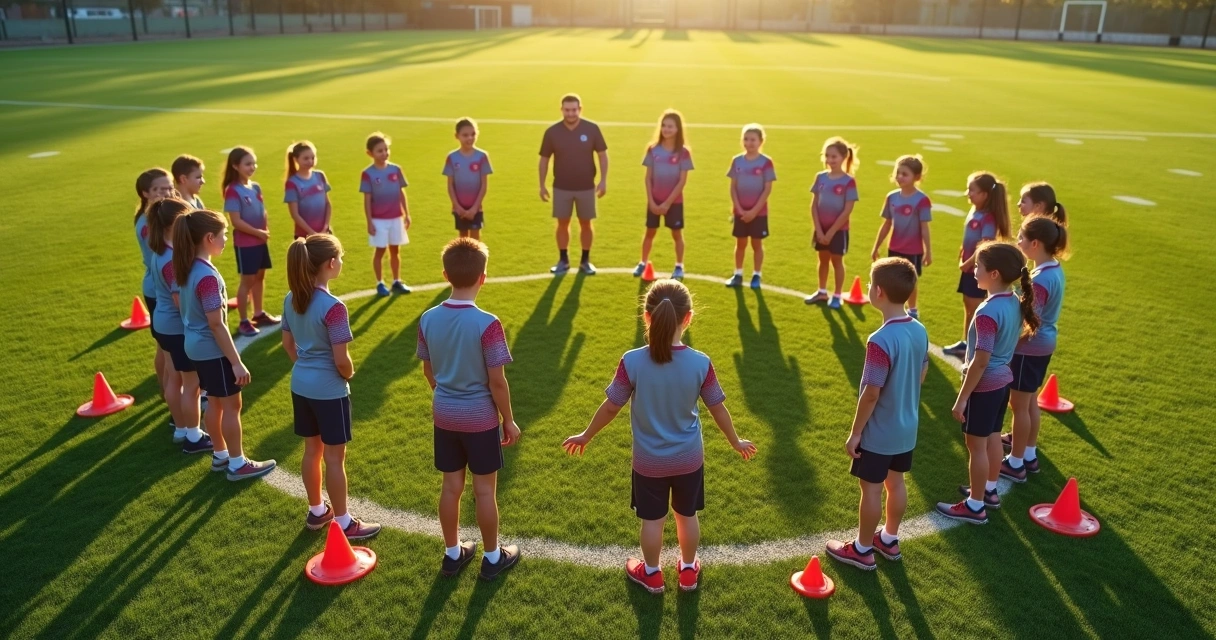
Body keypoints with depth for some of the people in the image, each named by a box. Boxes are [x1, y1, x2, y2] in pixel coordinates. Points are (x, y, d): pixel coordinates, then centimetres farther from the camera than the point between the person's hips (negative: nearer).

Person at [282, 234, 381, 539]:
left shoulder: (291, 300, 0)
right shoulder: (333, 307, -23)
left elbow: (288, 344, 10)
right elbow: (341, 360, -22)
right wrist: (349, 374, -2)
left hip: (301, 385, 7)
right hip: (329, 391, -7)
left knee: (312, 450, 20)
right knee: (334, 457, 5)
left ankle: (316, 511, 36)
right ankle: (344, 523, 18)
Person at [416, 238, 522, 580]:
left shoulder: (428, 319, -6)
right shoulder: (487, 324, -22)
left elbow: (428, 370, 7)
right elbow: (497, 382, -17)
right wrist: (509, 420, -3)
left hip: (444, 416, 5)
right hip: (480, 418, -4)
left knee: (451, 486, 17)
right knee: (484, 490, 10)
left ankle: (453, 553, 32)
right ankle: (492, 557, 26)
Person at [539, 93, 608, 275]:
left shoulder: (592, 129, -7)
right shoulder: (552, 132, -5)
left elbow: (602, 155, 0)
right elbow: (544, 159, 3)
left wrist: (603, 180, -8)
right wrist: (542, 185, 0)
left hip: (586, 187, 0)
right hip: (561, 187, 1)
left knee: (586, 223, 8)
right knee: (562, 223, 7)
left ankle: (585, 261, 22)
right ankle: (563, 260, 21)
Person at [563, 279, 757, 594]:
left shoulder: (632, 362, -22)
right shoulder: (701, 363, -18)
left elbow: (611, 407, -12)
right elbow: (718, 408, -6)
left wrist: (586, 436, 5)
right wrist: (736, 442, 12)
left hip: (649, 461, -1)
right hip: (689, 459, 1)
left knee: (652, 520, 18)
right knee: (687, 515, 22)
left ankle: (652, 574, 38)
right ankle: (689, 570, 42)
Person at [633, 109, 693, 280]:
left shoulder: (683, 152, -9)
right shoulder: (653, 149, -1)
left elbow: (682, 181, -11)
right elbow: (648, 178, 0)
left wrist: (668, 203, -14)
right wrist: (651, 201, -8)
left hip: (674, 201, -2)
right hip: (654, 200, 2)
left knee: (677, 233, 8)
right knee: (650, 232, 12)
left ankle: (679, 266, 20)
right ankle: (643, 263, 25)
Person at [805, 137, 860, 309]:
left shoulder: (848, 182, -15)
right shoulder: (820, 177, -1)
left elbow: (847, 211, -16)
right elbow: (814, 205, 0)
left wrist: (831, 232, -15)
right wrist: (819, 230, -8)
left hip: (838, 230, -4)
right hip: (821, 229, 4)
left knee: (837, 261, 9)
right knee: (823, 260, 17)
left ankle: (837, 296, 21)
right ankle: (822, 292, 31)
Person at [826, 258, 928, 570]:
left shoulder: (881, 340, -29)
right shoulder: (920, 330, -5)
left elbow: (871, 394, -24)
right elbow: (922, 374, 8)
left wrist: (855, 432, -13)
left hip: (878, 433, -7)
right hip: (907, 428, 7)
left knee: (871, 489, 8)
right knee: (895, 483, 22)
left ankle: (862, 550, 24)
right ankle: (889, 539, 40)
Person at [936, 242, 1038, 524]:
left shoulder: (988, 312, -27)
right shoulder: (1015, 303, 0)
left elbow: (980, 362, -26)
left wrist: (962, 399, -19)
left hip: (985, 385, -9)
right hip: (1003, 380, 9)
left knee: (976, 445, 4)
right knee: (992, 437, 22)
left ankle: (975, 506, 15)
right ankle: (989, 491, 38)